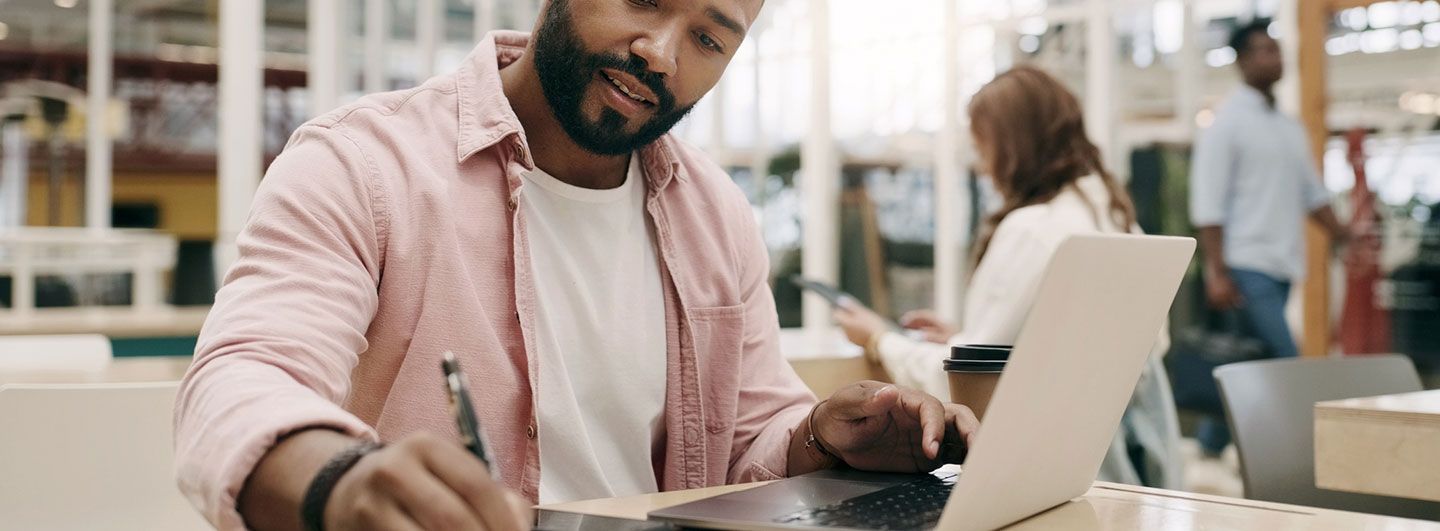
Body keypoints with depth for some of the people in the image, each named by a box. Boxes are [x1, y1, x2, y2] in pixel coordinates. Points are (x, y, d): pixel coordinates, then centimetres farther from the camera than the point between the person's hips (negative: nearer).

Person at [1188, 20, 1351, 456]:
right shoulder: (1227, 122, -6)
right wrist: (1217, 272, -17)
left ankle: (1211, 445, 23)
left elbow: (1312, 194, 21)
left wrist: (1347, 241, 9)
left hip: (1282, 264, 7)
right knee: (1283, 365, -12)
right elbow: (1208, 204, -11)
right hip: (1246, 267, -7)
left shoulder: (1291, 128, 16)